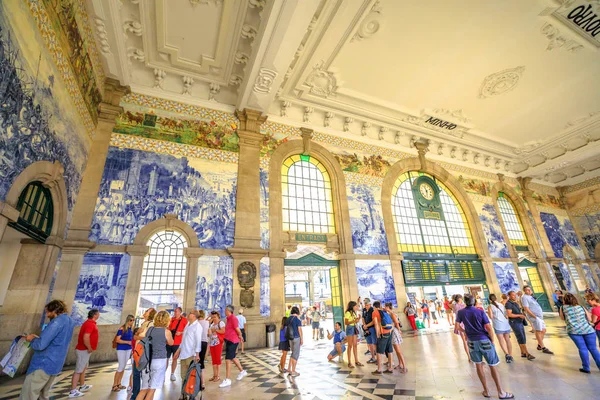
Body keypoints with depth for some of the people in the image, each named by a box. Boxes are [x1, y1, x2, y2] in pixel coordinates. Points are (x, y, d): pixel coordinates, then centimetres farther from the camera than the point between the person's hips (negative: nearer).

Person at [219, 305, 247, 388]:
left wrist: (240, 336, 0)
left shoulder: (233, 318, -19)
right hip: (228, 340, 9)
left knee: (228, 359, -5)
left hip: (232, 341, -9)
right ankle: (242, 371, 38)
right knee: (233, 357, 21)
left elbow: (238, 330, -18)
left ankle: (227, 380, 6)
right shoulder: (229, 318, 7)